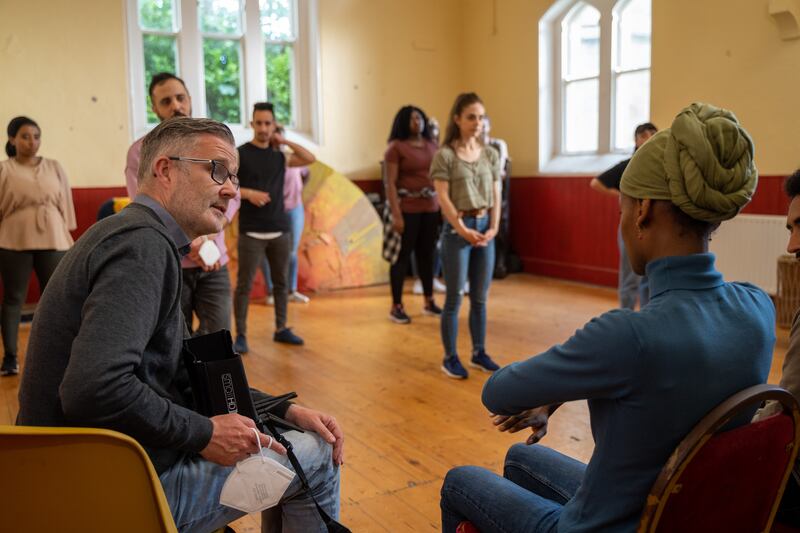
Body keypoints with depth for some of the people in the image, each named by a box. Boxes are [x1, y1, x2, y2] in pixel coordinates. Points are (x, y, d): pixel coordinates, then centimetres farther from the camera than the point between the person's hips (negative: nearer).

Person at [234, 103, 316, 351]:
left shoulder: (280, 156, 11)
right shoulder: (239, 154, -2)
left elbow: (310, 159, 6)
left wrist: (285, 141, 3)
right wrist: (248, 193, -20)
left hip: (281, 231, 5)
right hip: (251, 233, -4)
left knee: (281, 282, 10)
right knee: (244, 284, -3)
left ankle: (281, 329, 22)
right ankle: (241, 335, 4)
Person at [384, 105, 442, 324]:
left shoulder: (432, 145, 11)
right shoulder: (396, 147, -6)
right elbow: (390, 183, -10)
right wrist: (396, 214, -17)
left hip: (431, 208, 5)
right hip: (407, 209, -5)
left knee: (427, 254, 12)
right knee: (403, 256, -1)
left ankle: (429, 301, 24)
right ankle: (396, 306, 7)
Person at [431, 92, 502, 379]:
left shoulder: (490, 154, 9)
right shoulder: (444, 155, -6)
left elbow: (495, 196, 8)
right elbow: (443, 198, -11)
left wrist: (493, 228, -5)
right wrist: (463, 230, -18)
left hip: (485, 227, 5)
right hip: (457, 229, -4)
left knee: (480, 298, 11)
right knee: (454, 298, 1)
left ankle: (479, 353, 23)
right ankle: (450, 357, 11)